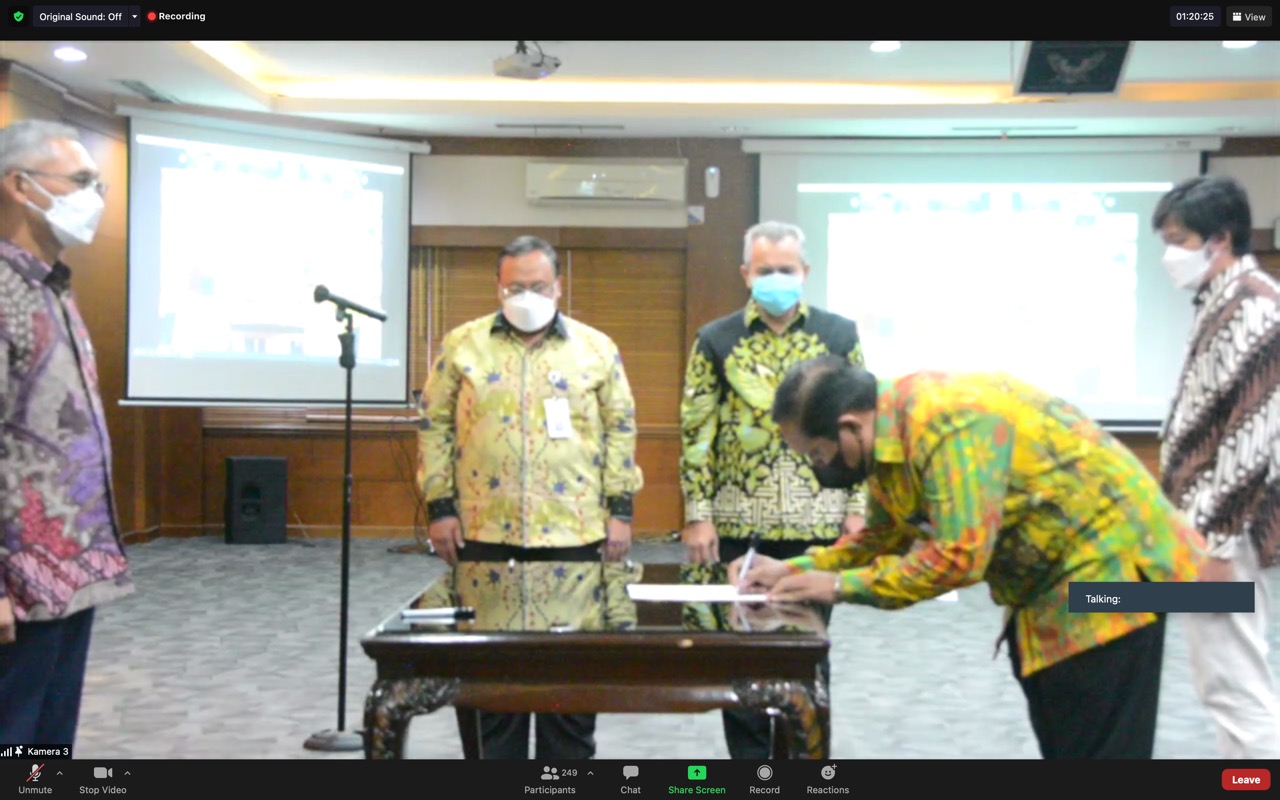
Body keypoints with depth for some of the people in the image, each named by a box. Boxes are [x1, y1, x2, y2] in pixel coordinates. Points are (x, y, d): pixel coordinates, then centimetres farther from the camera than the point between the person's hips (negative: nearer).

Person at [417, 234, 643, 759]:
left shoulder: (596, 349, 4)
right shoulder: (463, 345, 4)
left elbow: (620, 430, 5)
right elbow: (435, 426, 5)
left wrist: (620, 510, -1)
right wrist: (439, 507, -1)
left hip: (573, 532, 0)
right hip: (483, 532, 0)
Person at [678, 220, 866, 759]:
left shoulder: (840, 335, 4)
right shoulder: (715, 340, 2)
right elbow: (696, 433, 1)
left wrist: (858, 507, -1)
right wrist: (697, 516, -5)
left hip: (817, 523, 0)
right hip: (738, 523, 0)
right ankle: (749, 755, 21)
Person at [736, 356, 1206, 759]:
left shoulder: (949, 424, -31)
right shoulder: (892, 432, 0)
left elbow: (959, 557, -32)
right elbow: (885, 538, 11)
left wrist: (840, 586, -23)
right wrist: (796, 569, -1)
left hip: (1109, 564, -10)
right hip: (1053, 578, 10)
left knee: (1098, 746, -3)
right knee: (1063, 741, 16)